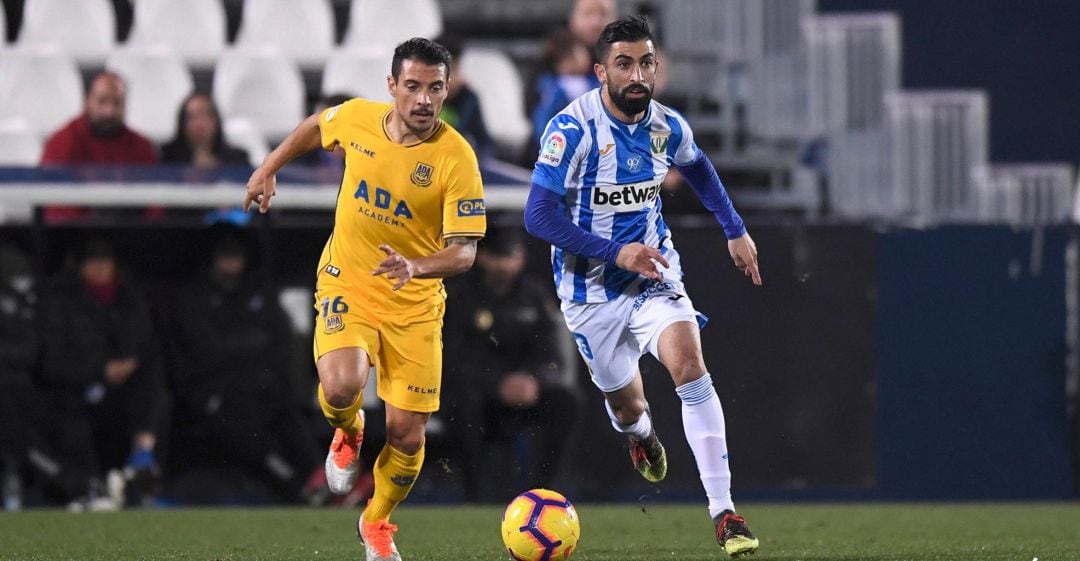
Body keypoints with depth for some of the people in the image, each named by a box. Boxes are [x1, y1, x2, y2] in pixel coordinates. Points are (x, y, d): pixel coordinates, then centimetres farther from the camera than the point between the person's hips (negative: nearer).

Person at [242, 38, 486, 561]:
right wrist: (267, 169, 17)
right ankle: (348, 433, 11)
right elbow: (314, 127, 17)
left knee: (407, 434, 0)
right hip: (347, 287, 1)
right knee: (341, 387, -28)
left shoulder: (456, 158, -18)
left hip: (415, 304, -1)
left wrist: (417, 267, -37)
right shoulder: (356, 118, -9)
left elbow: (465, 251, -19)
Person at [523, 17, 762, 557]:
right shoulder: (572, 129, -21)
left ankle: (724, 512, -24)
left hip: (654, 274, 2)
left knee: (690, 365, -23)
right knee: (627, 405, 10)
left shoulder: (667, 126, -5)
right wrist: (615, 253, -31)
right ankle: (642, 434, 53)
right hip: (591, 290, -2)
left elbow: (697, 167, 20)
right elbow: (539, 215, -24)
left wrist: (735, 230, 18)